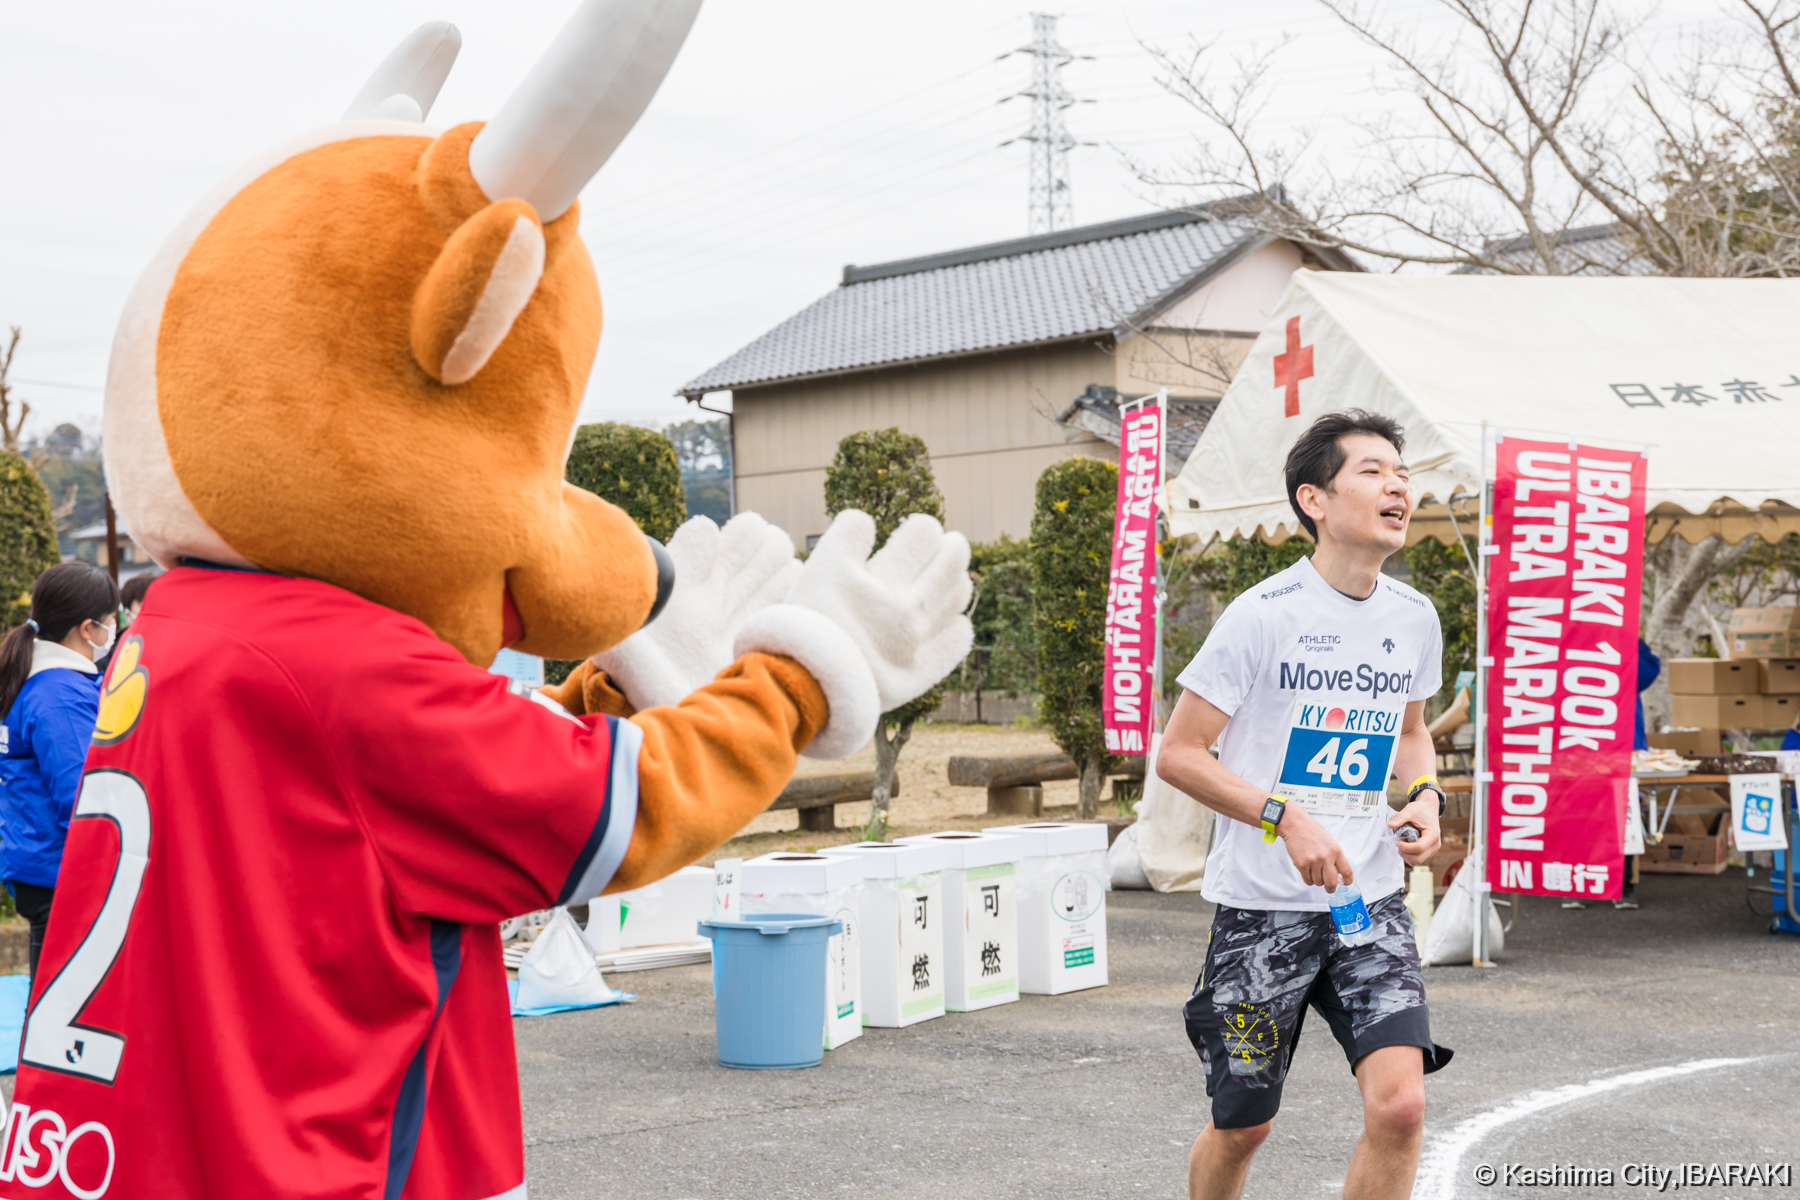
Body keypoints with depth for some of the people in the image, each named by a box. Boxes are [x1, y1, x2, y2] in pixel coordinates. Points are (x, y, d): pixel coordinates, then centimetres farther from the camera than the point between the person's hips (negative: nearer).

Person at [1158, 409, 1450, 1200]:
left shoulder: (1414, 618, 5)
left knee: (1400, 1106, -13)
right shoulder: (1264, 614, -12)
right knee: (1241, 1127, 8)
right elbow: (1177, 754, -10)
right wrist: (1285, 816, -21)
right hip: (1263, 905, -4)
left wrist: (1426, 796, 3)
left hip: (1372, 899, 4)